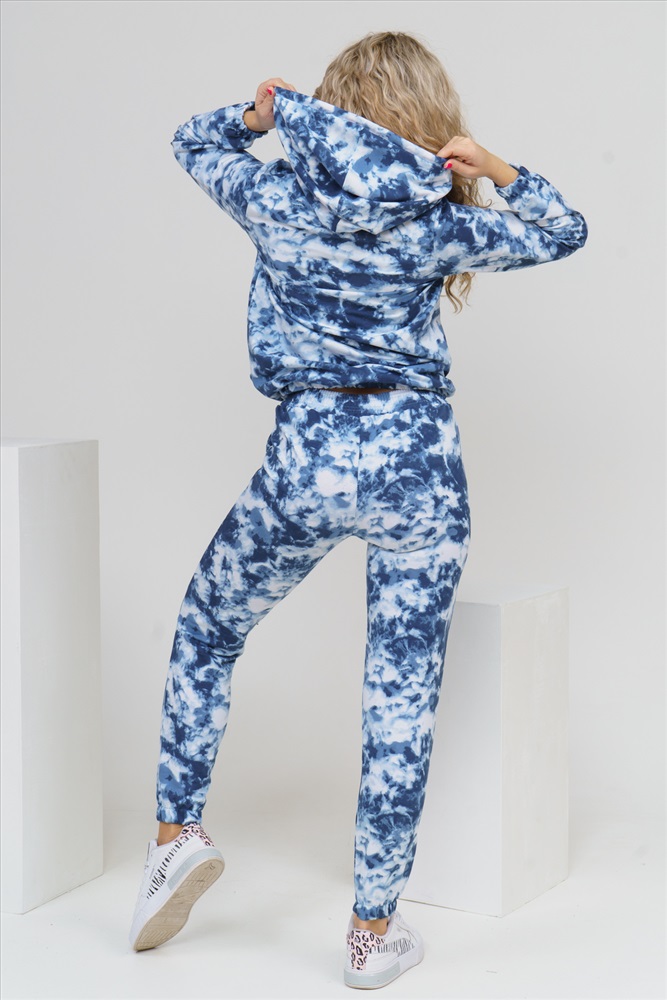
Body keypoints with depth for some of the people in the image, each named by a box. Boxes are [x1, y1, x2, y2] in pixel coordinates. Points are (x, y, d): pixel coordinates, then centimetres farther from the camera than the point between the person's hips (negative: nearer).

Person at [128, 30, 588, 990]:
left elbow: (193, 141, 22)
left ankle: (178, 829, 18)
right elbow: (564, 230, 14)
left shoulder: (276, 198, 1)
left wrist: (264, 112, 18)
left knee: (205, 632, 24)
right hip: (418, 461, 0)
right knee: (403, 696, 5)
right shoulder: (435, 223, -1)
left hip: (305, 461, 0)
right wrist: (496, 170, 3)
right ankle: (373, 931, 11)